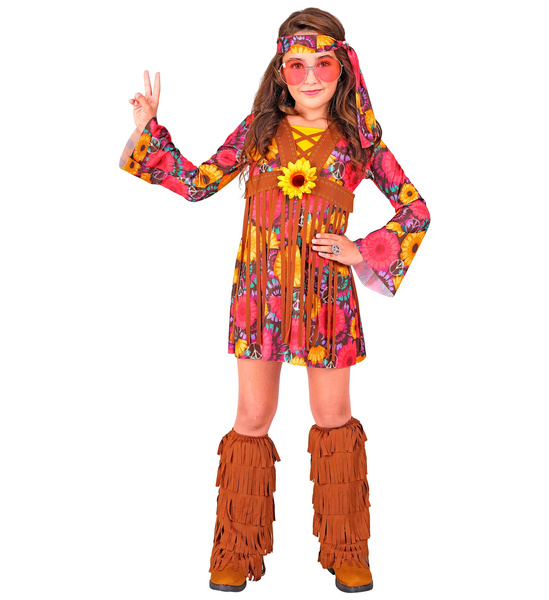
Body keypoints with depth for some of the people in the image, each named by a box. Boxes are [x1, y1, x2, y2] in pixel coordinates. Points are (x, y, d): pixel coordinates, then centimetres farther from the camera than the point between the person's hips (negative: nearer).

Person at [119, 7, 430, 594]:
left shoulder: (358, 139, 0)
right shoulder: (258, 130, 3)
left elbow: (416, 211, 4)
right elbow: (197, 182, 9)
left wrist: (362, 251, -7)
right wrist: (148, 129, 3)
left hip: (327, 292, 0)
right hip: (260, 292, 1)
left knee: (333, 417, 9)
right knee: (253, 418, 6)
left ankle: (346, 550, 28)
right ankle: (239, 551, 25)